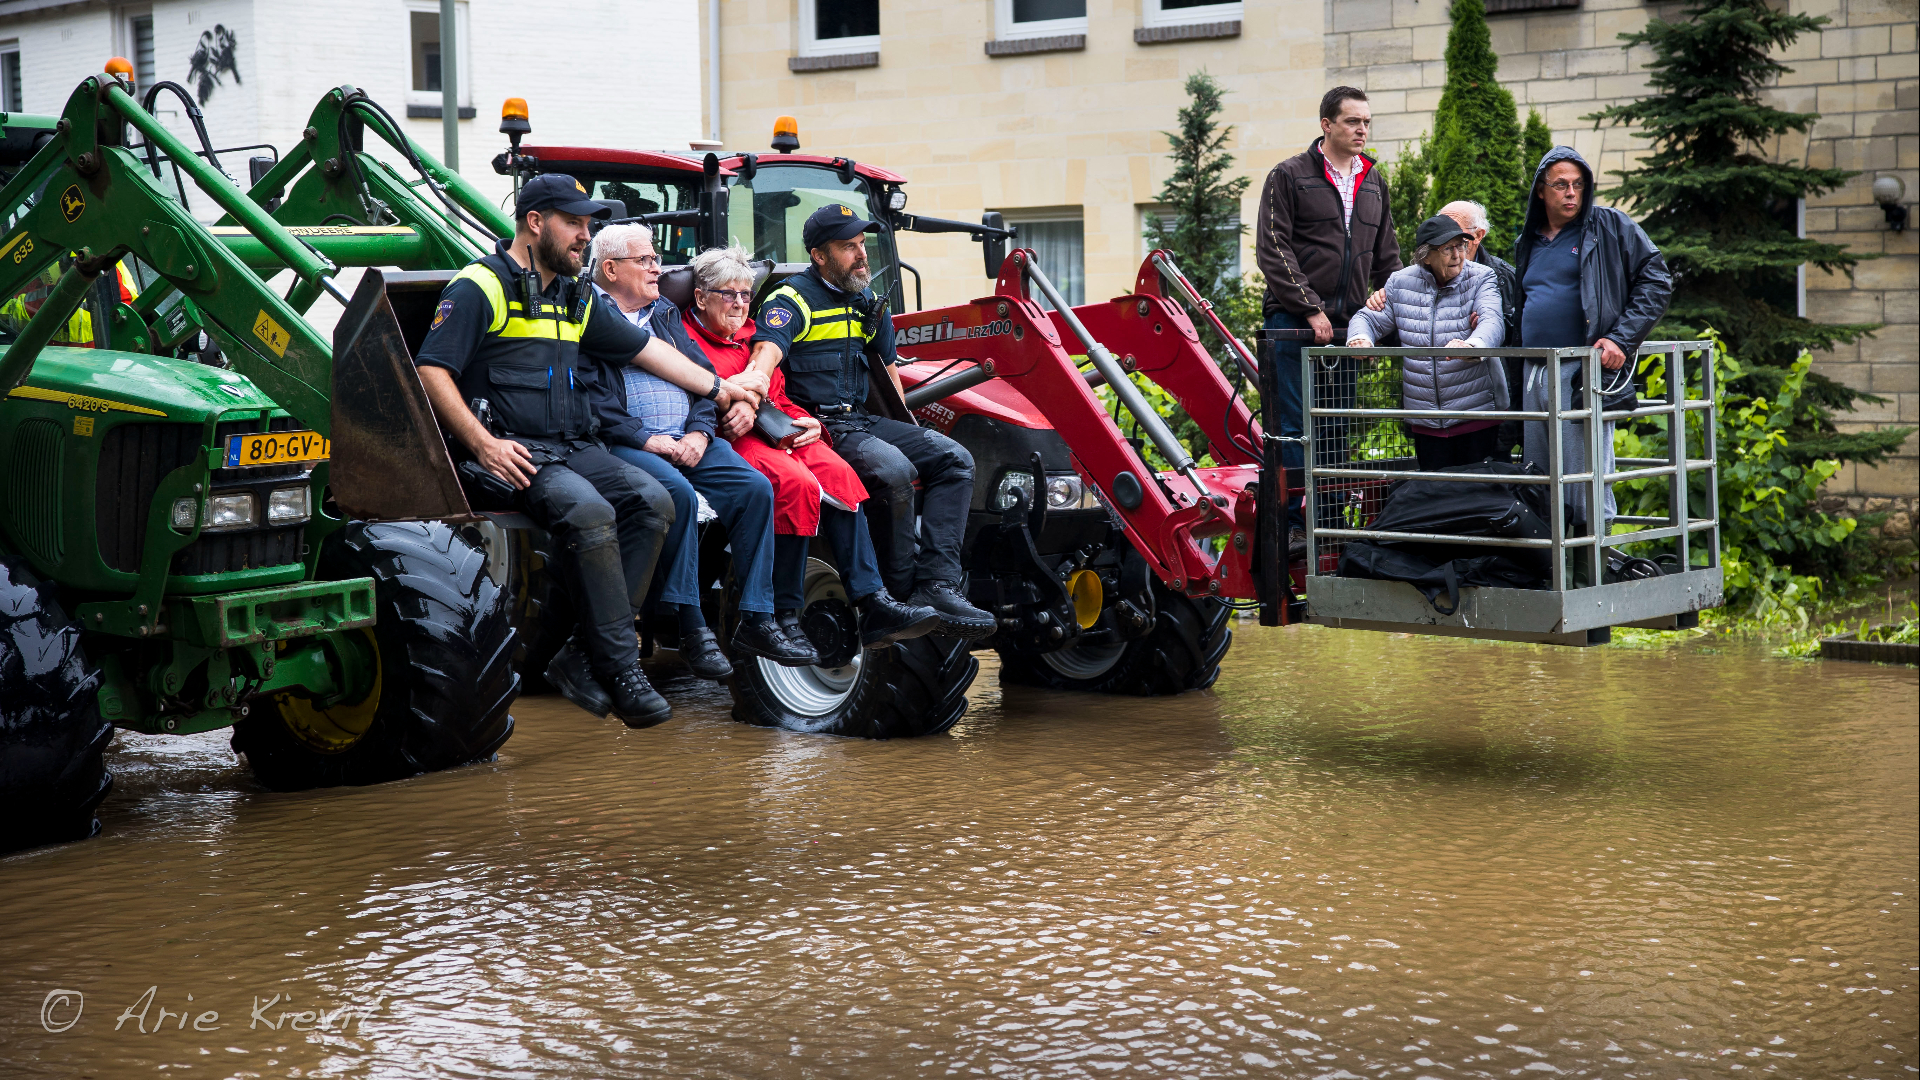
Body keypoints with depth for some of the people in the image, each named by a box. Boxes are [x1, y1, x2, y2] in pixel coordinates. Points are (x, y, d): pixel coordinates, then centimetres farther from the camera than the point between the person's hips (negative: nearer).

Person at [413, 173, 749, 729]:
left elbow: (645, 347, 32)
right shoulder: (480, 287, -2)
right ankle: (620, 668, -26)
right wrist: (483, 444, -19)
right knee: (589, 510, -33)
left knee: (653, 501, -17)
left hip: (575, 448, 8)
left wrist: (718, 388, 32)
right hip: (511, 454, -7)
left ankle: (584, 659, -17)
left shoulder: (577, 297, 22)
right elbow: (431, 371, -10)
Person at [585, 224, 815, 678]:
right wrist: (647, 440, -16)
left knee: (755, 487, -16)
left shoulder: (666, 314, 25)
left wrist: (698, 433, 1)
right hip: (624, 445, -7)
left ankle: (756, 620, -14)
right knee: (678, 492, -34)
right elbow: (591, 400, -10)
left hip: (689, 441, 7)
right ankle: (690, 627, -27)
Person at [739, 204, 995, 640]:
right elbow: (769, 347, -23)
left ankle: (936, 584, -22)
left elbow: (887, 372, 29)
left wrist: (909, 435, 23)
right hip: (819, 425, -8)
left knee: (954, 459, -10)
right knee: (893, 470, -32)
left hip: (866, 420, 8)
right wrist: (757, 376, -45)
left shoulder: (870, 305, 20)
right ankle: (901, 595, -19)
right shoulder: (792, 301, -3)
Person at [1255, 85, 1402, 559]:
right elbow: (1273, 250, -8)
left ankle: (1330, 523, 11)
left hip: (1347, 324, 6)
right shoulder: (1289, 176, -2)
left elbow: (1387, 255, 22)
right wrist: (1311, 309, -14)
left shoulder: (1373, 182, 16)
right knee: (1294, 426, -7)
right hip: (1293, 321, -5)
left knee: (1337, 429, 7)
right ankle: (1293, 524, -5)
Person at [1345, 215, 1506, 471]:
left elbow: (1492, 322, -18)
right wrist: (1360, 339, -15)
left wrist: (1472, 345, -42)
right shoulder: (1401, 282, 7)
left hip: (1477, 414, -2)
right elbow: (1369, 318, 11)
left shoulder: (1480, 278, -1)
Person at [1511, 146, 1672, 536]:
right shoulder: (1528, 243, 20)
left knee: (1585, 485, -9)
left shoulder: (1610, 226, 2)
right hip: (1534, 376, 6)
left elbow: (1656, 281, -3)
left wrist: (1621, 339, -12)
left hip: (1584, 371, -6)